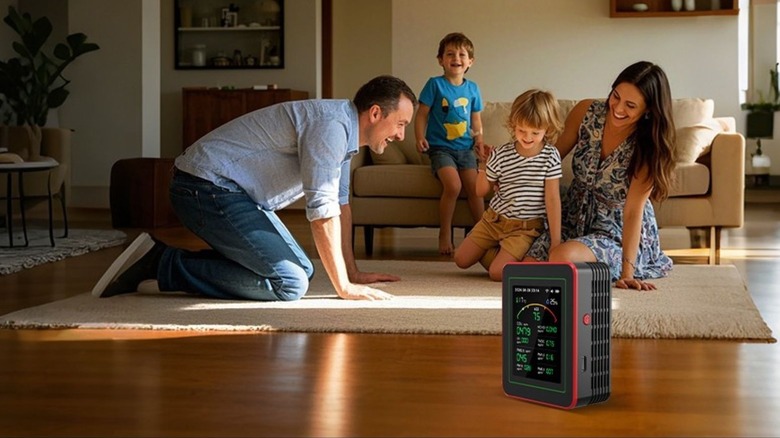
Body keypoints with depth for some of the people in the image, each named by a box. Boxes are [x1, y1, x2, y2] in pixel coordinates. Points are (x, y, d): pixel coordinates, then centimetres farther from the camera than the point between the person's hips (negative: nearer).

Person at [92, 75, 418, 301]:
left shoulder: (343, 130, 13)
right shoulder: (331, 125, -19)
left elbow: (340, 203, 21)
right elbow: (322, 210, -23)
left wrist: (352, 273, 20)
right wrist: (344, 287, -18)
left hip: (229, 189, 11)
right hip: (207, 187, -11)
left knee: (303, 269, 12)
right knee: (289, 283, -18)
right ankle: (163, 265, -12)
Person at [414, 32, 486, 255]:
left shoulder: (472, 88, 11)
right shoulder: (435, 84, -2)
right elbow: (422, 114, -1)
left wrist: (479, 138, 3)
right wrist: (420, 138, -15)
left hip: (465, 147, 4)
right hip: (440, 147, -4)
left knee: (475, 187, -12)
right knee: (453, 185, -24)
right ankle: (445, 235, -8)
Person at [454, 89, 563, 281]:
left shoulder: (550, 156, -12)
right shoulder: (501, 155, -5)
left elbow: (552, 198, -13)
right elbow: (481, 191, 5)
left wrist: (555, 241, -15)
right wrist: (484, 165, -7)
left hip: (525, 227, -4)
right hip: (494, 219, 4)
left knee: (497, 272, -19)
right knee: (461, 260, 5)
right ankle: (493, 248, 26)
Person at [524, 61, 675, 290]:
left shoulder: (648, 147, -19)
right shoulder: (586, 112, -10)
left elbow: (633, 209, -20)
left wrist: (627, 272, -25)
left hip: (617, 231, -5)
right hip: (574, 219, 5)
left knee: (562, 257, -33)